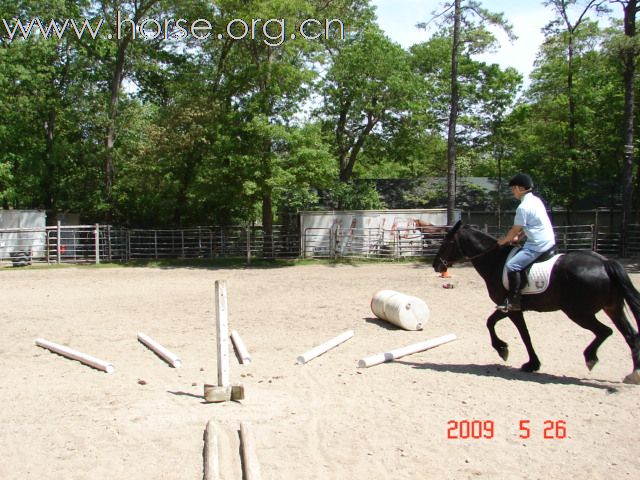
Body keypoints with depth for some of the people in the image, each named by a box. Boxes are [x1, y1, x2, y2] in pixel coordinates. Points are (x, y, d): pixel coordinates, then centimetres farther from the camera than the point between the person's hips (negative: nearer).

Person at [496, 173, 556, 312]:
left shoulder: (523, 207, -18)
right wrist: (518, 236, 17)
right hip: (549, 241, 11)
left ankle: (514, 301, -16)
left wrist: (504, 240, 5)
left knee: (512, 265, -19)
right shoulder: (536, 200, 11)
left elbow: (515, 229, -11)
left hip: (538, 246, -11)